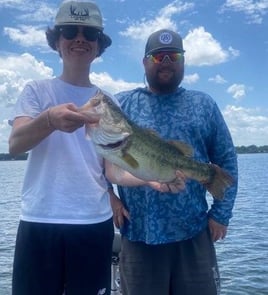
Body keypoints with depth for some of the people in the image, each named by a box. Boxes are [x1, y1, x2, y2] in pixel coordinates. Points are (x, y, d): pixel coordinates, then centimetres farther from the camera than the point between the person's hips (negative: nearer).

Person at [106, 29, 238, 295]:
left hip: (194, 234, 1)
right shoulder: (120, 104, 4)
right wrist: (108, 198, -4)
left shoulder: (204, 105, 8)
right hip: (139, 235, -1)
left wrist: (221, 212, 1)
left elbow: (226, 161, 8)